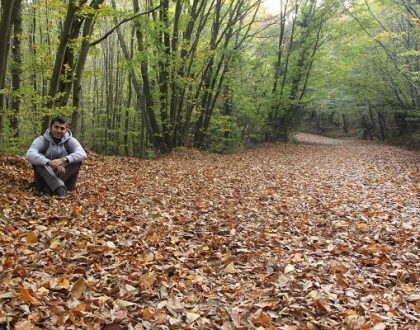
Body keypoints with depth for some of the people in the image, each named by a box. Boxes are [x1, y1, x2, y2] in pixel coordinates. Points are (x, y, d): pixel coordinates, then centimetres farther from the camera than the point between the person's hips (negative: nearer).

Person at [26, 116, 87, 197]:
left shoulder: (70, 141, -5)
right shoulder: (41, 140, -8)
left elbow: (82, 154, -25)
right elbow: (29, 155, -27)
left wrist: (63, 160, -42)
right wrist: (49, 162, -43)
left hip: (64, 176, 1)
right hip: (46, 177, 0)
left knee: (77, 160, -22)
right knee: (36, 159, -24)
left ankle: (48, 187, -27)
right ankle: (59, 187, -35)